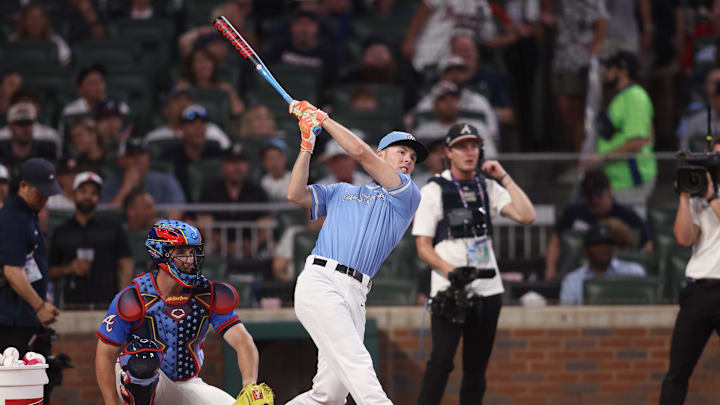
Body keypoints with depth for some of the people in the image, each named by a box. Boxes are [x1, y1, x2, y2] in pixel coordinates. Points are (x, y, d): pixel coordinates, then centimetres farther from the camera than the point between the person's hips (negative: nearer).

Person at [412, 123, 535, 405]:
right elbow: (423, 247, -2)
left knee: (477, 366, 7)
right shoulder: (433, 191, 1)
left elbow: (526, 216, -2)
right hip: (448, 290, -5)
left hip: (487, 289, 5)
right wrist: (449, 270, -20)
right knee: (441, 360, -17)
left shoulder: (488, 187, 12)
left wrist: (504, 178, -3)